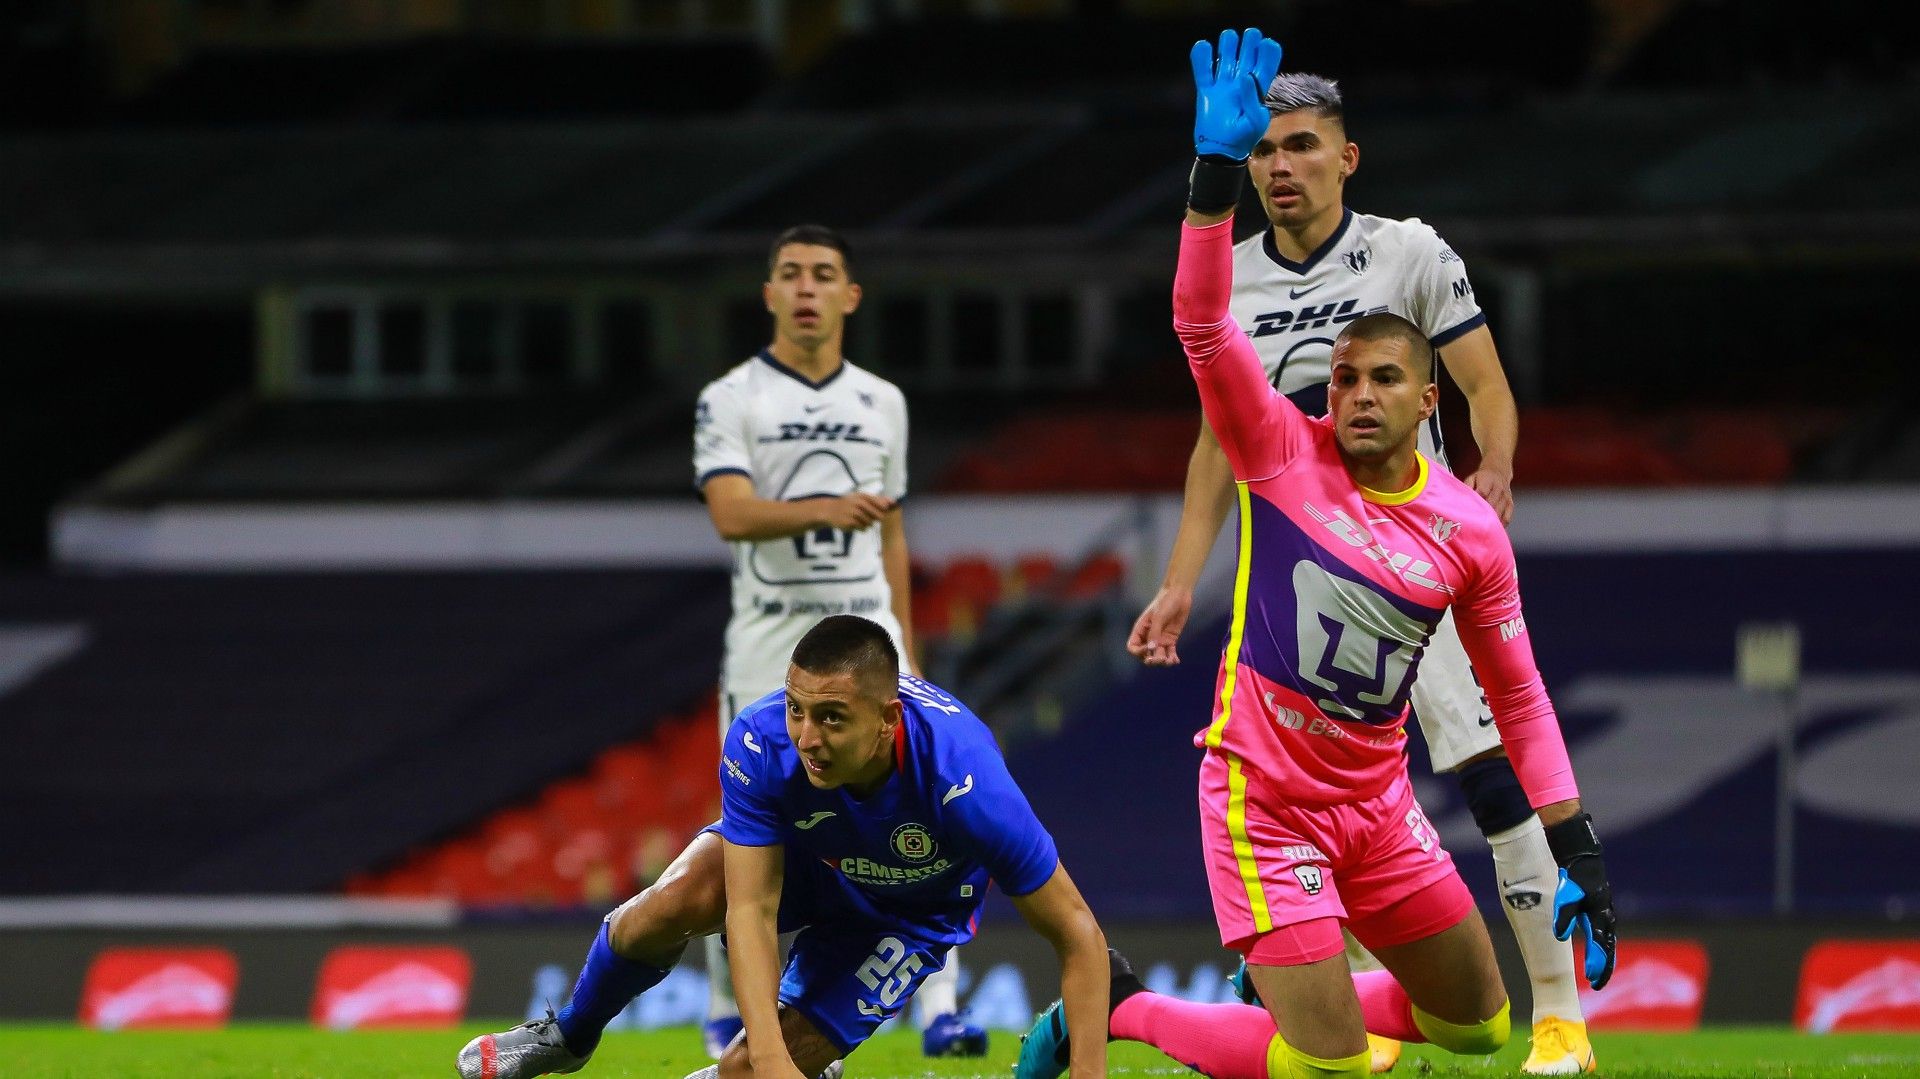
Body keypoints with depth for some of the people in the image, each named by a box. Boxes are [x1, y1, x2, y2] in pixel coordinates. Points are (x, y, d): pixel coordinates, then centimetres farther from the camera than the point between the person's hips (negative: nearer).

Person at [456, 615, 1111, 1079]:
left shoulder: (964, 783, -42)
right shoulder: (762, 744, -35)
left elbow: (1079, 936, -33)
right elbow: (751, 911, -34)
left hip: (913, 909, -2)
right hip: (805, 853, 2)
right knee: (677, 901, -28)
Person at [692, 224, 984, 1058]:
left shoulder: (881, 403, 11)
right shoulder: (729, 401, -3)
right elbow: (731, 515, -19)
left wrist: (905, 647, 14)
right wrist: (827, 511, -35)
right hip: (769, 646, -3)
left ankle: (938, 1012, -13)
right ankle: (726, 1014, 18)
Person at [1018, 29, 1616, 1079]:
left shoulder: (1470, 531, -1)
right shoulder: (1282, 453, -10)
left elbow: (1517, 692, 9)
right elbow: (1201, 323, -22)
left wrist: (1576, 849, 6)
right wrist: (1216, 172, -32)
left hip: (1377, 804, 5)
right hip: (1262, 796, -5)